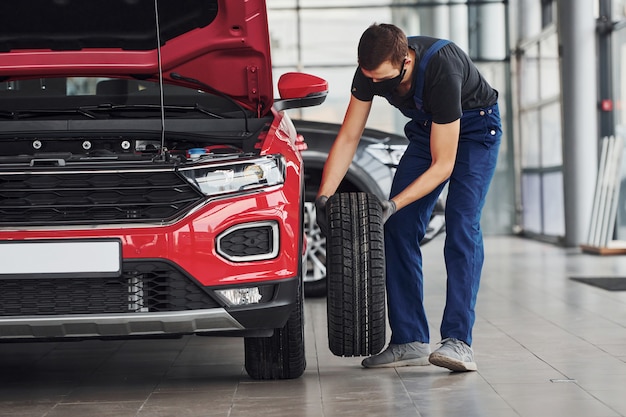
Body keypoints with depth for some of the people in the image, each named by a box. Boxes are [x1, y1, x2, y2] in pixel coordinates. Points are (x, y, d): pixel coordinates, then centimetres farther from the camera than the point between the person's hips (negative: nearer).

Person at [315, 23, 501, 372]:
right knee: (400, 229, -6)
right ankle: (410, 341, -3)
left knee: (461, 228, -22)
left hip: (475, 129, -6)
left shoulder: (442, 72, -40)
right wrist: (324, 196, -23)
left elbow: (442, 165, -33)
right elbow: (348, 137, -12)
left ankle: (458, 341, -26)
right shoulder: (371, 70, -23)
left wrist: (393, 204, -39)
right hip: (427, 129, 6)